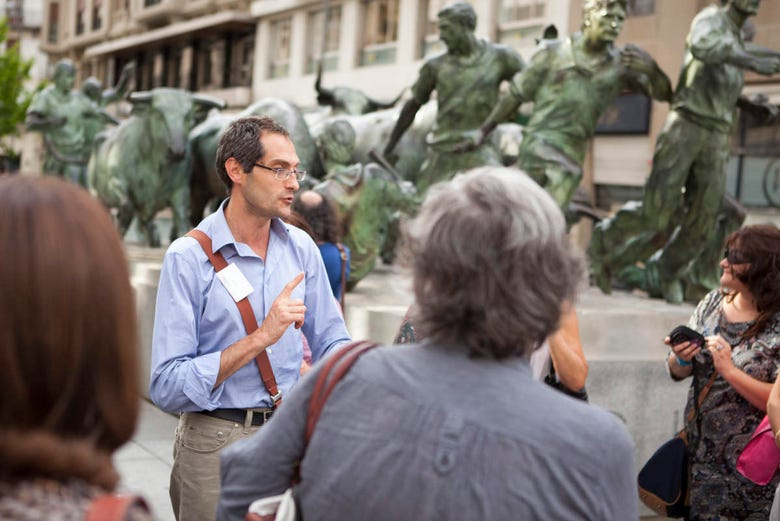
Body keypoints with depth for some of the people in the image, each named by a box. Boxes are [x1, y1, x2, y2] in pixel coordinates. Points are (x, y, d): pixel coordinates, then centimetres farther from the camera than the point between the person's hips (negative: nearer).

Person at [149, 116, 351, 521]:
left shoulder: (302, 248, 3)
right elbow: (166, 388, -19)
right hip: (217, 446, -4)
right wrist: (259, 339, -23)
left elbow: (332, 345, 9)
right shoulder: (188, 258, -13)